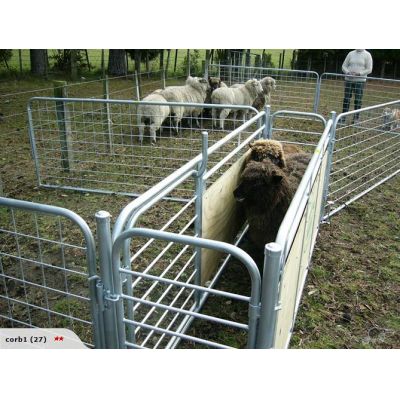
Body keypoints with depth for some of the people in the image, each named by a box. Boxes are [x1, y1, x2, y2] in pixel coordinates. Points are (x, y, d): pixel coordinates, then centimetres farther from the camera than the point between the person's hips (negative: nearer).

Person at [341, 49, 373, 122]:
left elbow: (369, 69, -2)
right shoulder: (351, 54, 10)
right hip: (348, 80, 3)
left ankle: (355, 119, 3)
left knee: (358, 100, -3)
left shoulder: (367, 55, 2)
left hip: (360, 81, -2)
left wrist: (359, 73, -16)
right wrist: (347, 72, -10)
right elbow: (344, 66, 10)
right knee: (346, 99, 1)